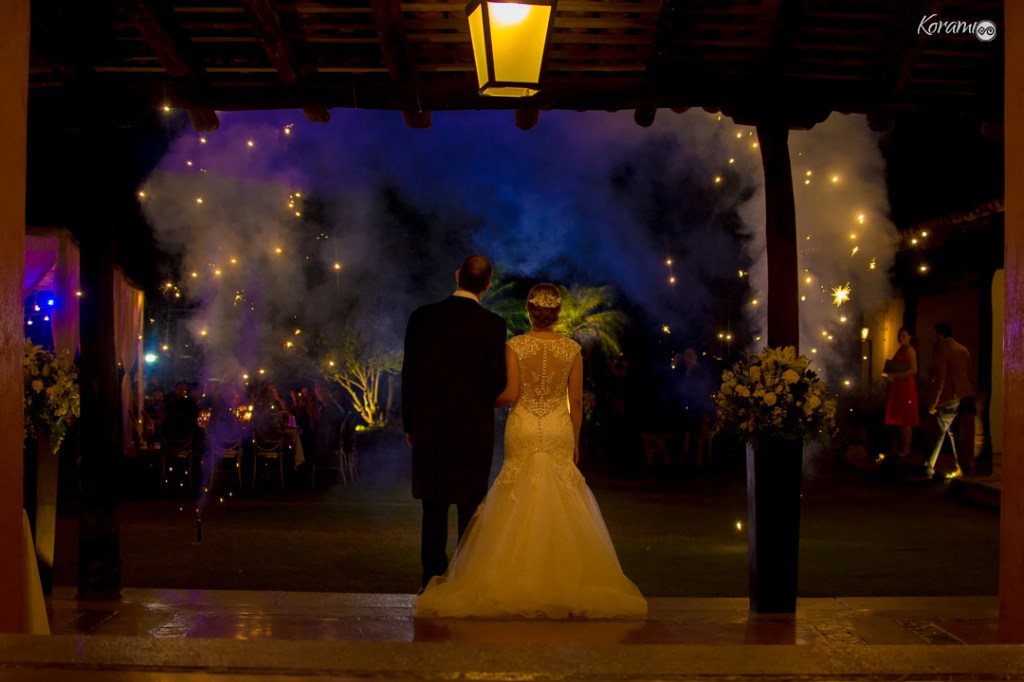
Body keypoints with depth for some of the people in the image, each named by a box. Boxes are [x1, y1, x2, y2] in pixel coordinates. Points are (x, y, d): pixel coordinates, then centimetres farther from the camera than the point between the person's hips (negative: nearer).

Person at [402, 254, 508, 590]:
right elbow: (497, 380, -11)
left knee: (434, 508, 9)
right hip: (474, 427, -2)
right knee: (470, 507, 6)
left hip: (429, 426, 2)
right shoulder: (492, 324, -8)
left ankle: (433, 578, 12)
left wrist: (409, 423, 11)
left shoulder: (422, 317, 0)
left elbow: (408, 373, 2)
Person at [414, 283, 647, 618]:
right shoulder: (571, 349, -1)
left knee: (520, 501, 6)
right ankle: (561, 576, 4)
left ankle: (521, 575, 5)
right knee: (560, 500, 5)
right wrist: (575, 442, 10)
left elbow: (509, 394, -11)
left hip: (523, 429, -1)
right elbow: (576, 401, 1)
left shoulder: (515, 346, -6)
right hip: (559, 429, 1)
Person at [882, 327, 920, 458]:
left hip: (906, 386, -9)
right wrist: (890, 375, 5)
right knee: (901, 419, 9)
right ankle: (903, 449, 13)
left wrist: (895, 375, -19)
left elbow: (913, 370, -18)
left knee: (905, 420, -6)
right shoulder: (900, 350, 18)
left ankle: (906, 450, -4)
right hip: (898, 386, 9)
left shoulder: (909, 350, -9)